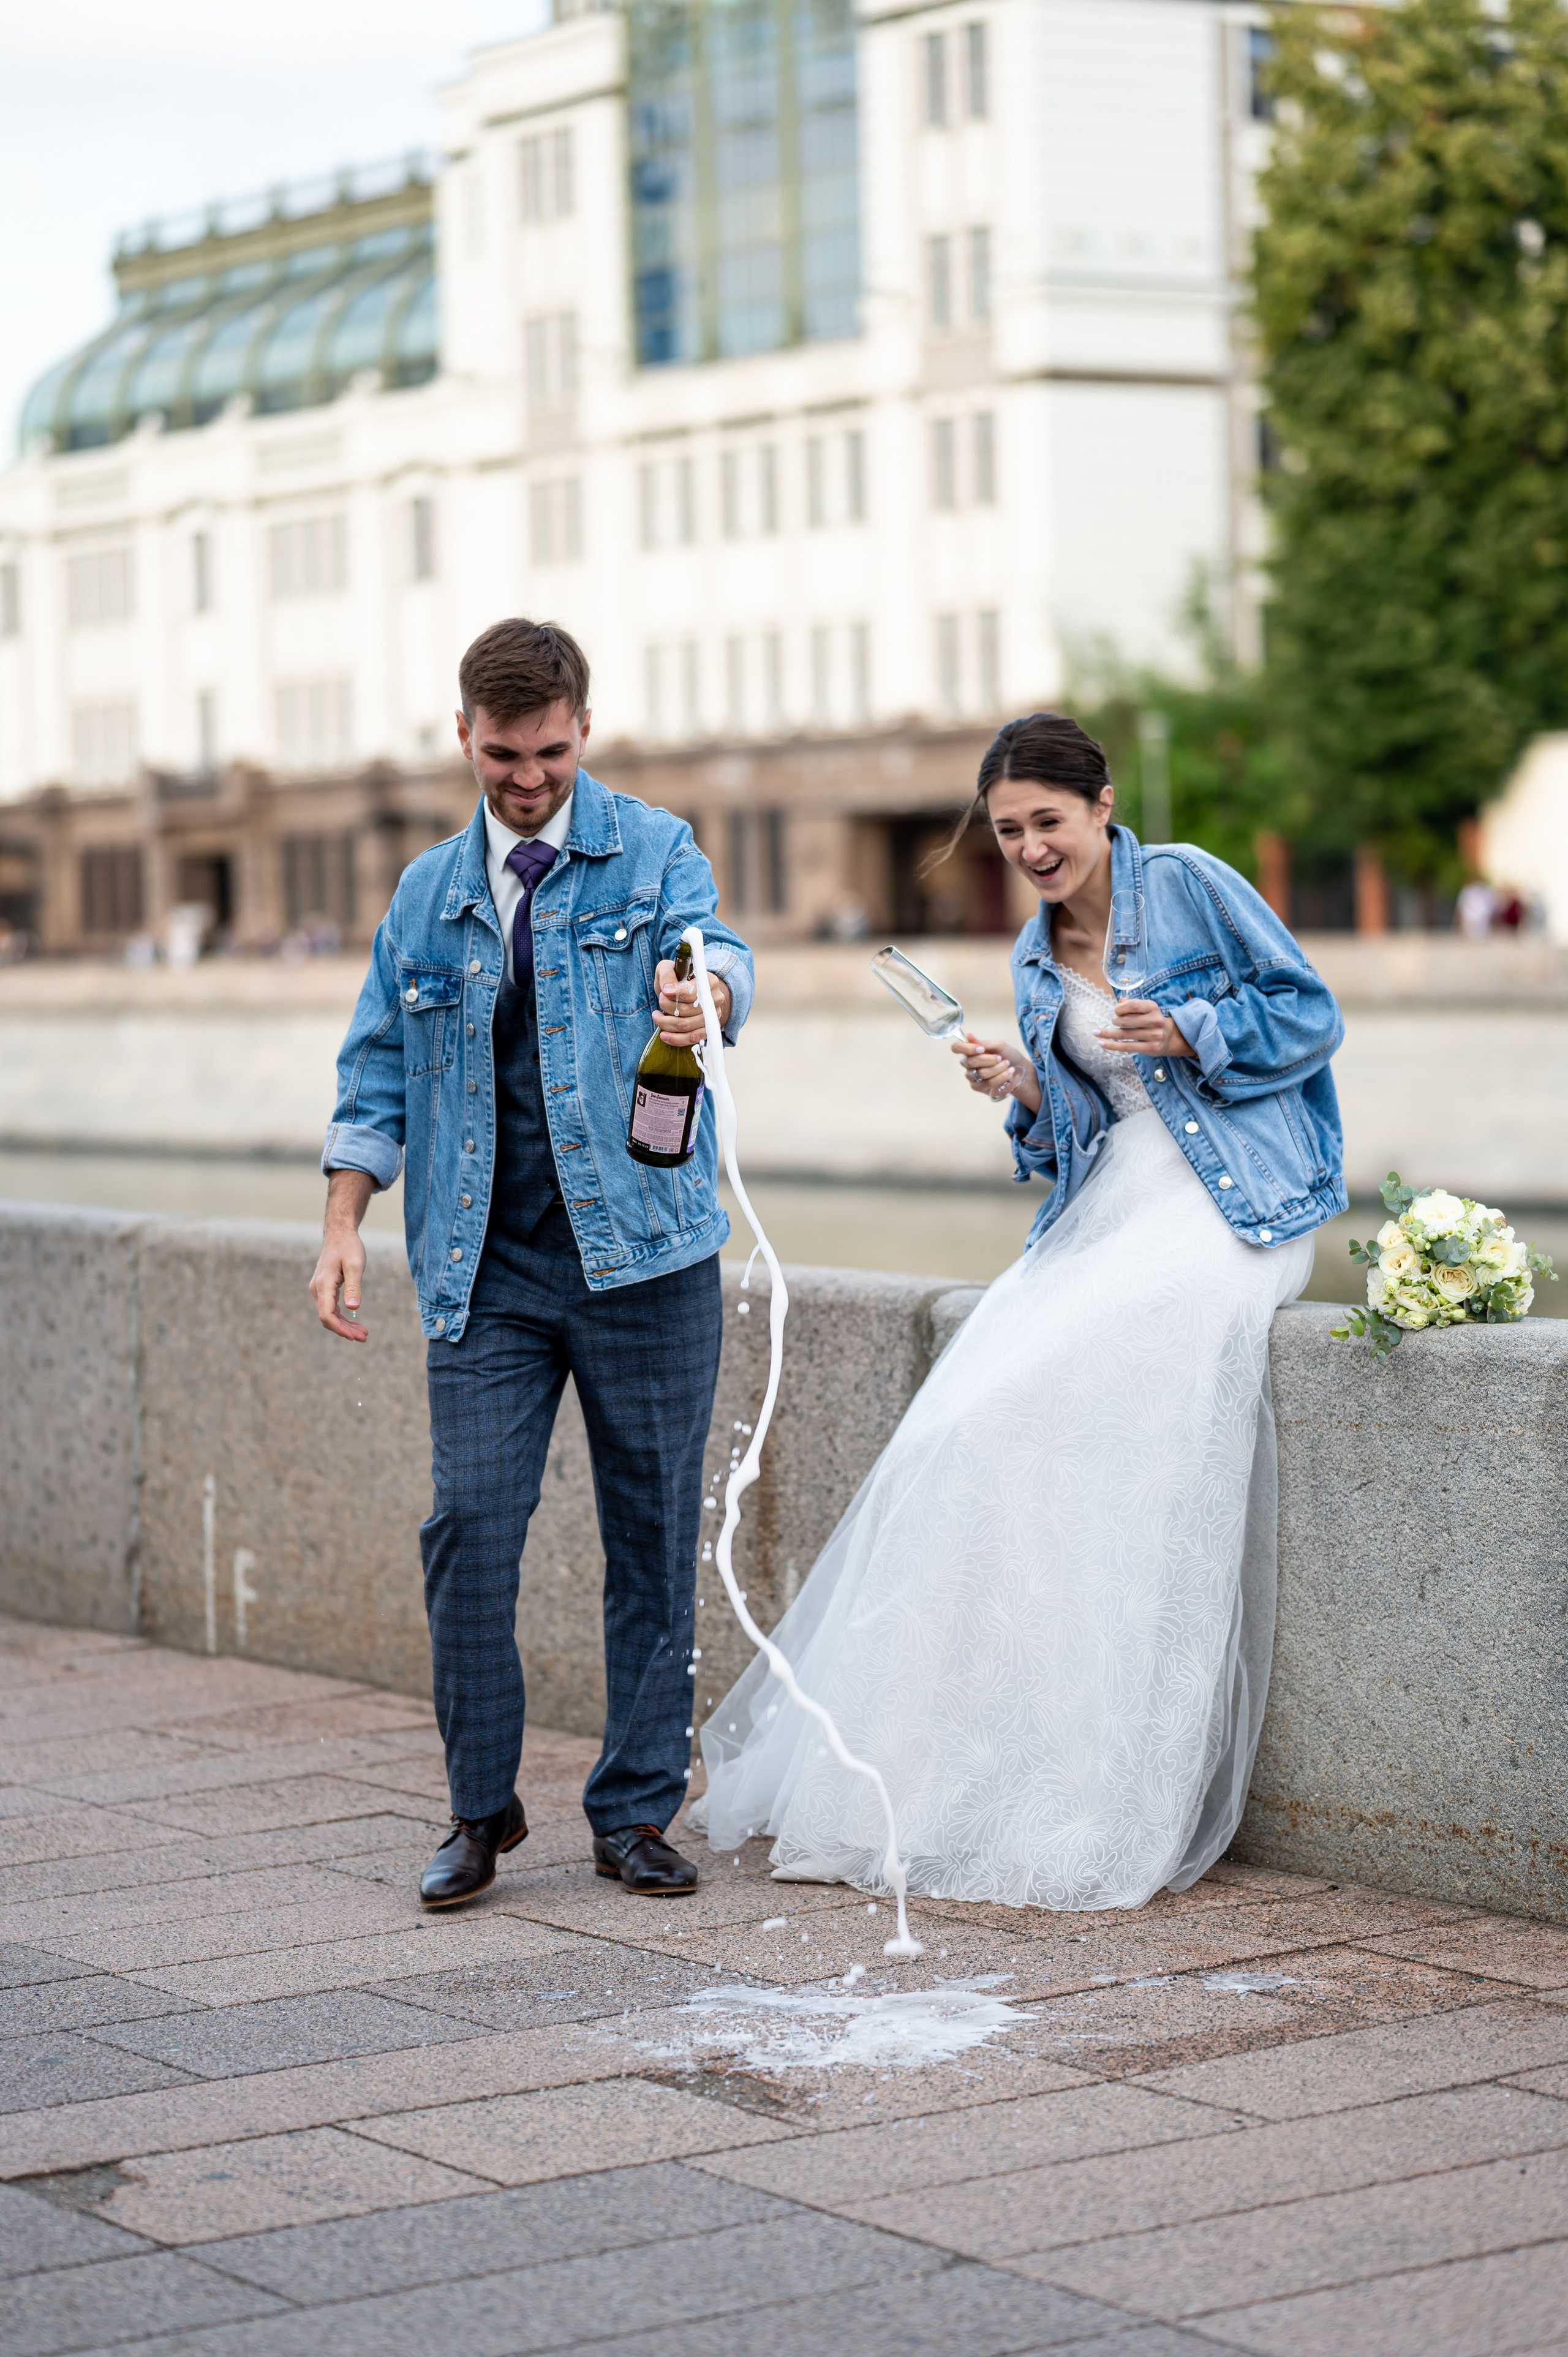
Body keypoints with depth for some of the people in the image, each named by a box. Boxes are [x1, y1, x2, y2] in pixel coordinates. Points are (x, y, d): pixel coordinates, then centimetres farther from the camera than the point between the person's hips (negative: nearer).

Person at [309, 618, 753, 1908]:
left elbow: (715, 951, -17)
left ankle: (637, 1812, 14)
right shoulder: (428, 895, 14)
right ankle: (482, 1808, 7)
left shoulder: (654, 851, 3)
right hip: (485, 1269, 2)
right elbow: (379, 1074, 14)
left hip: (641, 1255, -2)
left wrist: (698, 990, -42)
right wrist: (344, 1226, 1)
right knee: (470, 1525, -8)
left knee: (653, 1536, 3)